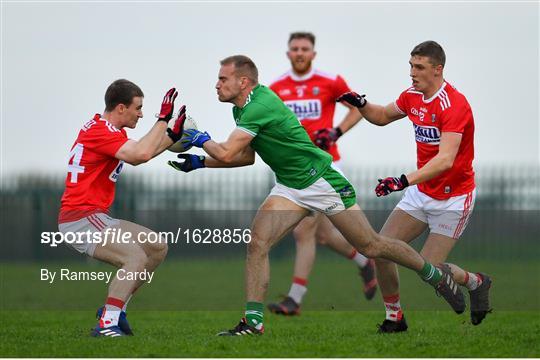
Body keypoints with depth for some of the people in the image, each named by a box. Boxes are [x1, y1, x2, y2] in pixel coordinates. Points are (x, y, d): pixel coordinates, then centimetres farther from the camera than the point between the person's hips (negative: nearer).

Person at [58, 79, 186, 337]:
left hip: (95, 217, 11)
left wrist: (172, 135, 18)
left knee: (158, 248, 13)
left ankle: (115, 309, 15)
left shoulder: (106, 129, 15)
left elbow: (137, 154, 28)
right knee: (136, 257, -26)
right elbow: (141, 154, -31)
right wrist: (163, 119, -21)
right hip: (80, 220, -11)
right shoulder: (99, 132, -18)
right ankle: (107, 325, -24)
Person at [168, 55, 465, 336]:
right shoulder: (242, 108, 5)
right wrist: (200, 163, 8)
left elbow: (227, 153, -29)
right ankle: (252, 321, -10)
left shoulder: (261, 105, -26)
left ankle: (437, 277, 22)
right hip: (290, 188, 8)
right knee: (257, 242, -12)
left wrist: (202, 140, -10)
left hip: (322, 182, -8)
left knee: (370, 246, 3)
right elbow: (245, 157, 16)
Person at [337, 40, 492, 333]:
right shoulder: (412, 96, 0)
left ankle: (476, 283, 25)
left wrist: (405, 180, -47)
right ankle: (394, 317, 12)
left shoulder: (454, 104, -25)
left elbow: (445, 159, -35)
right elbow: (383, 116, 20)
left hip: (453, 197, -7)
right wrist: (361, 104, -2)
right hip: (421, 192, 7)